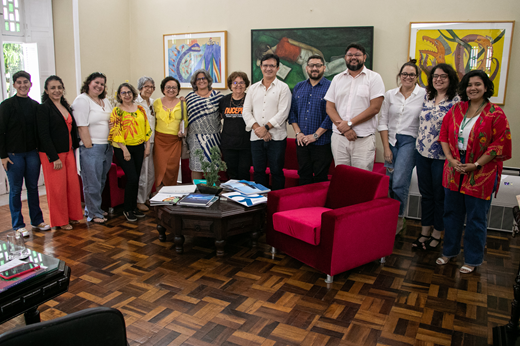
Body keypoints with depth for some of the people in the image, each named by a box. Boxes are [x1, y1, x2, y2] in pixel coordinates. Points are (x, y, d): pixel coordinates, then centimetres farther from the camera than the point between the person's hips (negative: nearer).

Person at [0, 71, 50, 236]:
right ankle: (18, 225, 14)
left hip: (32, 153, 3)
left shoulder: (35, 105, 8)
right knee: (15, 189, 5)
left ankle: (37, 221, 21)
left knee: (33, 187, 10)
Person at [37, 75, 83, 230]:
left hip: (68, 152, 7)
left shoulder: (66, 106, 13)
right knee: (57, 187, 2)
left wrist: (75, 146, 8)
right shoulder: (44, 108, -9)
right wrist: (54, 158, -17)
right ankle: (60, 221, 15)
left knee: (73, 184, 9)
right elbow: (44, 135, -14)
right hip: (52, 154, -6)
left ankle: (72, 216, 24)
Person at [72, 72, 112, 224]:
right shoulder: (82, 100, -8)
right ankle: (93, 214, 10)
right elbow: (82, 127, -14)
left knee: (101, 181, 14)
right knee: (92, 183, -1)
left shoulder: (105, 101, 17)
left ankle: (95, 208, 28)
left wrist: (112, 145, 13)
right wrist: (89, 147, -17)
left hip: (107, 147, 8)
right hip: (92, 147, -8)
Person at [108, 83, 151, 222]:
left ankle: (134, 207, 22)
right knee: (132, 178, -10)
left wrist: (147, 146, 6)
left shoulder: (140, 109, 9)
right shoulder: (117, 111, -5)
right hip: (123, 148, -5)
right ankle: (127, 209, 5)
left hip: (138, 148, 5)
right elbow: (116, 131, -10)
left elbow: (146, 128, 11)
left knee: (136, 179, 9)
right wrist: (124, 150, -15)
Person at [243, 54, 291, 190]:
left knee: (276, 171, 1)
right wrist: (257, 127, -8)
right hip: (256, 138, 4)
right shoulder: (253, 88, 14)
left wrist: (266, 127, -15)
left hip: (276, 137, -4)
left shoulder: (283, 88, 2)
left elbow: (283, 112, -8)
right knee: (258, 171, 9)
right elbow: (246, 111, 7)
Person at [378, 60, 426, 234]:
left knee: (399, 183, -13)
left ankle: (399, 218, 7)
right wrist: (386, 148, 0)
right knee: (390, 183, 6)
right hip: (391, 141, 3)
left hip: (410, 141, -3)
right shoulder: (390, 95, 8)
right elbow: (383, 122, 6)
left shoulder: (424, 94, -1)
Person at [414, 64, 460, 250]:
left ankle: (437, 234, 23)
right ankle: (425, 231, 26)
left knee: (439, 196, 7)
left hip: (442, 156, -5)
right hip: (422, 152, 5)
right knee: (425, 194, 13)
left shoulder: (457, 101, -9)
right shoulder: (427, 97, 8)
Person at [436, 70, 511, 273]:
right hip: (455, 170, 4)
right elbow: (444, 135, 8)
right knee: (452, 212, 14)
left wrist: (475, 165, -16)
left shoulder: (495, 114, -7)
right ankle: (449, 251, 32)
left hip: (481, 174, -4)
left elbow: (500, 145, -11)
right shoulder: (456, 110, 6)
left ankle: (472, 260, 21)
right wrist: (450, 159, -6)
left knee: (476, 218, 5)